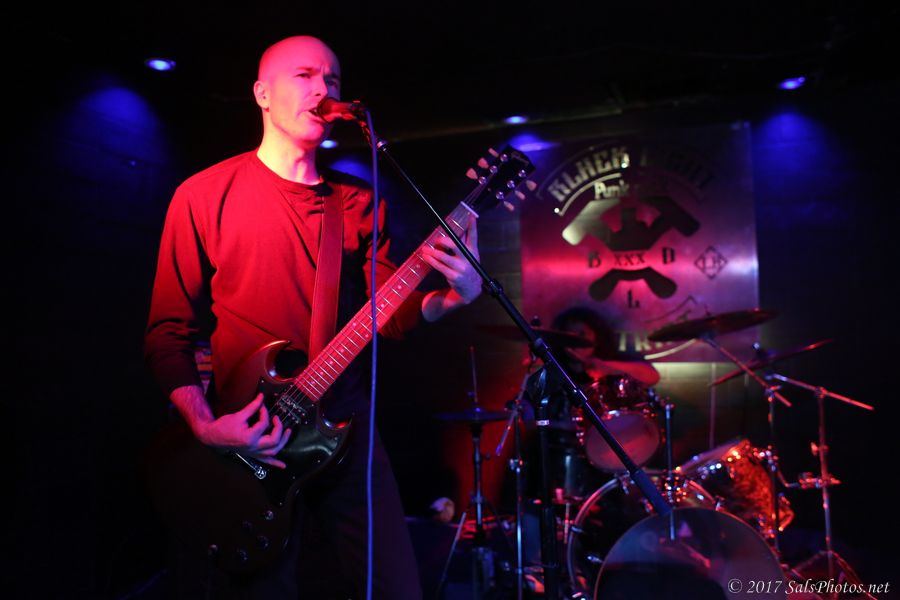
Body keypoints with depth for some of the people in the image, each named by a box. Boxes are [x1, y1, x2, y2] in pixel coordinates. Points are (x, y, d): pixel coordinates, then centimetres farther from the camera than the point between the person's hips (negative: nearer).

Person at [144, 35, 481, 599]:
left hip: (348, 431, 4)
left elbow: (388, 315, 6)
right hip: (246, 445, -3)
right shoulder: (205, 195, -2)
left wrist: (453, 296, -13)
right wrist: (204, 423, -15)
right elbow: (168, 330, -2)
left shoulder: (360, 201, 9)